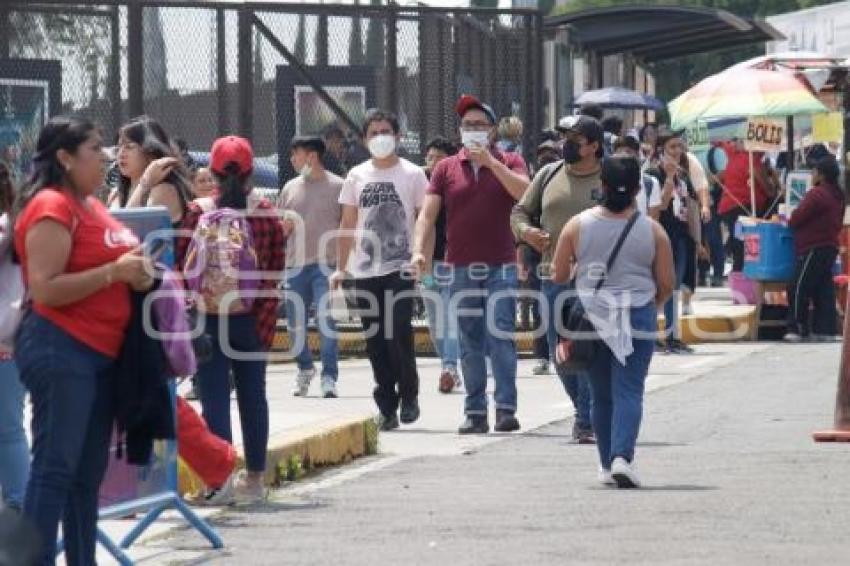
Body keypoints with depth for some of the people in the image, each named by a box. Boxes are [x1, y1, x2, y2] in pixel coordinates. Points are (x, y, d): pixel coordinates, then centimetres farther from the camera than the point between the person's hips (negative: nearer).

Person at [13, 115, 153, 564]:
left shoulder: (90, 205, 16)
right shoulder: (51, 207, -13)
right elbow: (46, 288, -21)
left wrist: (136, 274, 10)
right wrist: (115, 271, -21)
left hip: (99, 352, 10)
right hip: (59, 350, -10)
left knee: (88, 474, 12)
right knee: (54, 469, -11)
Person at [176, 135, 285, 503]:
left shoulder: (197, 213, -9)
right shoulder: (266, 214, -4)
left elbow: (179, 266, -8)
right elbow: (275, 272, -4)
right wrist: (264, 321, 2)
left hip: (206, 319, -2)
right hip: (250, 319, 2)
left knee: (214, 396, 2)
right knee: (252, 395, 13)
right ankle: (254, 477, 19)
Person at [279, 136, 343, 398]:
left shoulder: (337, 186, 1)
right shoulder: (290, 188, 13)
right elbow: (279, 231, 21)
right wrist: (284, 226, -3)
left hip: (326, 265, -4)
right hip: (295, 265, 4)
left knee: (327, 322, -9)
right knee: (295, 324, 7)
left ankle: (329, 376, -5)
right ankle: (305, 369, 26)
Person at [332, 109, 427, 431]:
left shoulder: (412, 175, 2)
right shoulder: (357, 176, 11)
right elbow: (348, 225, 14)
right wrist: (341, 268, 9)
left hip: (400, 270, -4)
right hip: (364, 272, 4)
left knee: (398, 336, -12)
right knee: (375, 342, 4)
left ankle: (408, 395, 7)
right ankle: (387, 408, 10)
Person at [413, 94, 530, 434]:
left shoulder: (509, 163, 6)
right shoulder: (447, 168, 9)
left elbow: (524, 192, -15)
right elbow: (428, 213, 5)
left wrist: (491, 161, -15)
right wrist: (419, 249, -10)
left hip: (500, 267, -2)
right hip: (462, 268, 2)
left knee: (501, 337, -10)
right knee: (470, 344, 6)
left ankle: (506, 409, -10)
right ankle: (475, 413, 9)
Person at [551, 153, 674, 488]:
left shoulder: (578, 225, -2)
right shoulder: (652, 230, -3)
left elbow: (558, 275, 2)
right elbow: (666, 284, 1)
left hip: (590, 316, 2)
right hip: (637, 317, -2)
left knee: (602, 394, 12)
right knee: (629, 390, -3)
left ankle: (607, 464, 17)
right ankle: (622, 457, -21)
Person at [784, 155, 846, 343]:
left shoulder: (817, 194, -15)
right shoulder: (838, 196, 14)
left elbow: (798, 217, -15)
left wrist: (789, 222, 8)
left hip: (814, 248, -9)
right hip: (830, 246, 9)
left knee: (798, 288, -6)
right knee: (824, 291, 8)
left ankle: (797, 328, -6)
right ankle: (825, 329, 6)